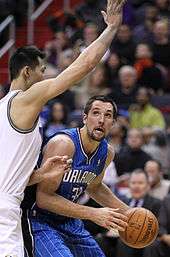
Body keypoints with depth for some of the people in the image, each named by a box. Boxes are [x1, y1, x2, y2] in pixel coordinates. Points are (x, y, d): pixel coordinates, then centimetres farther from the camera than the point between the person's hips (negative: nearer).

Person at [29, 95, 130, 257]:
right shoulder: (64, 144, -24)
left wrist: (127, 212, 13)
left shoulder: (107, 153, 1)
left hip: (69, 221, 9)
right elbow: (44, 198, -27)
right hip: (41, 221, -9)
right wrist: (93, 214, -28)